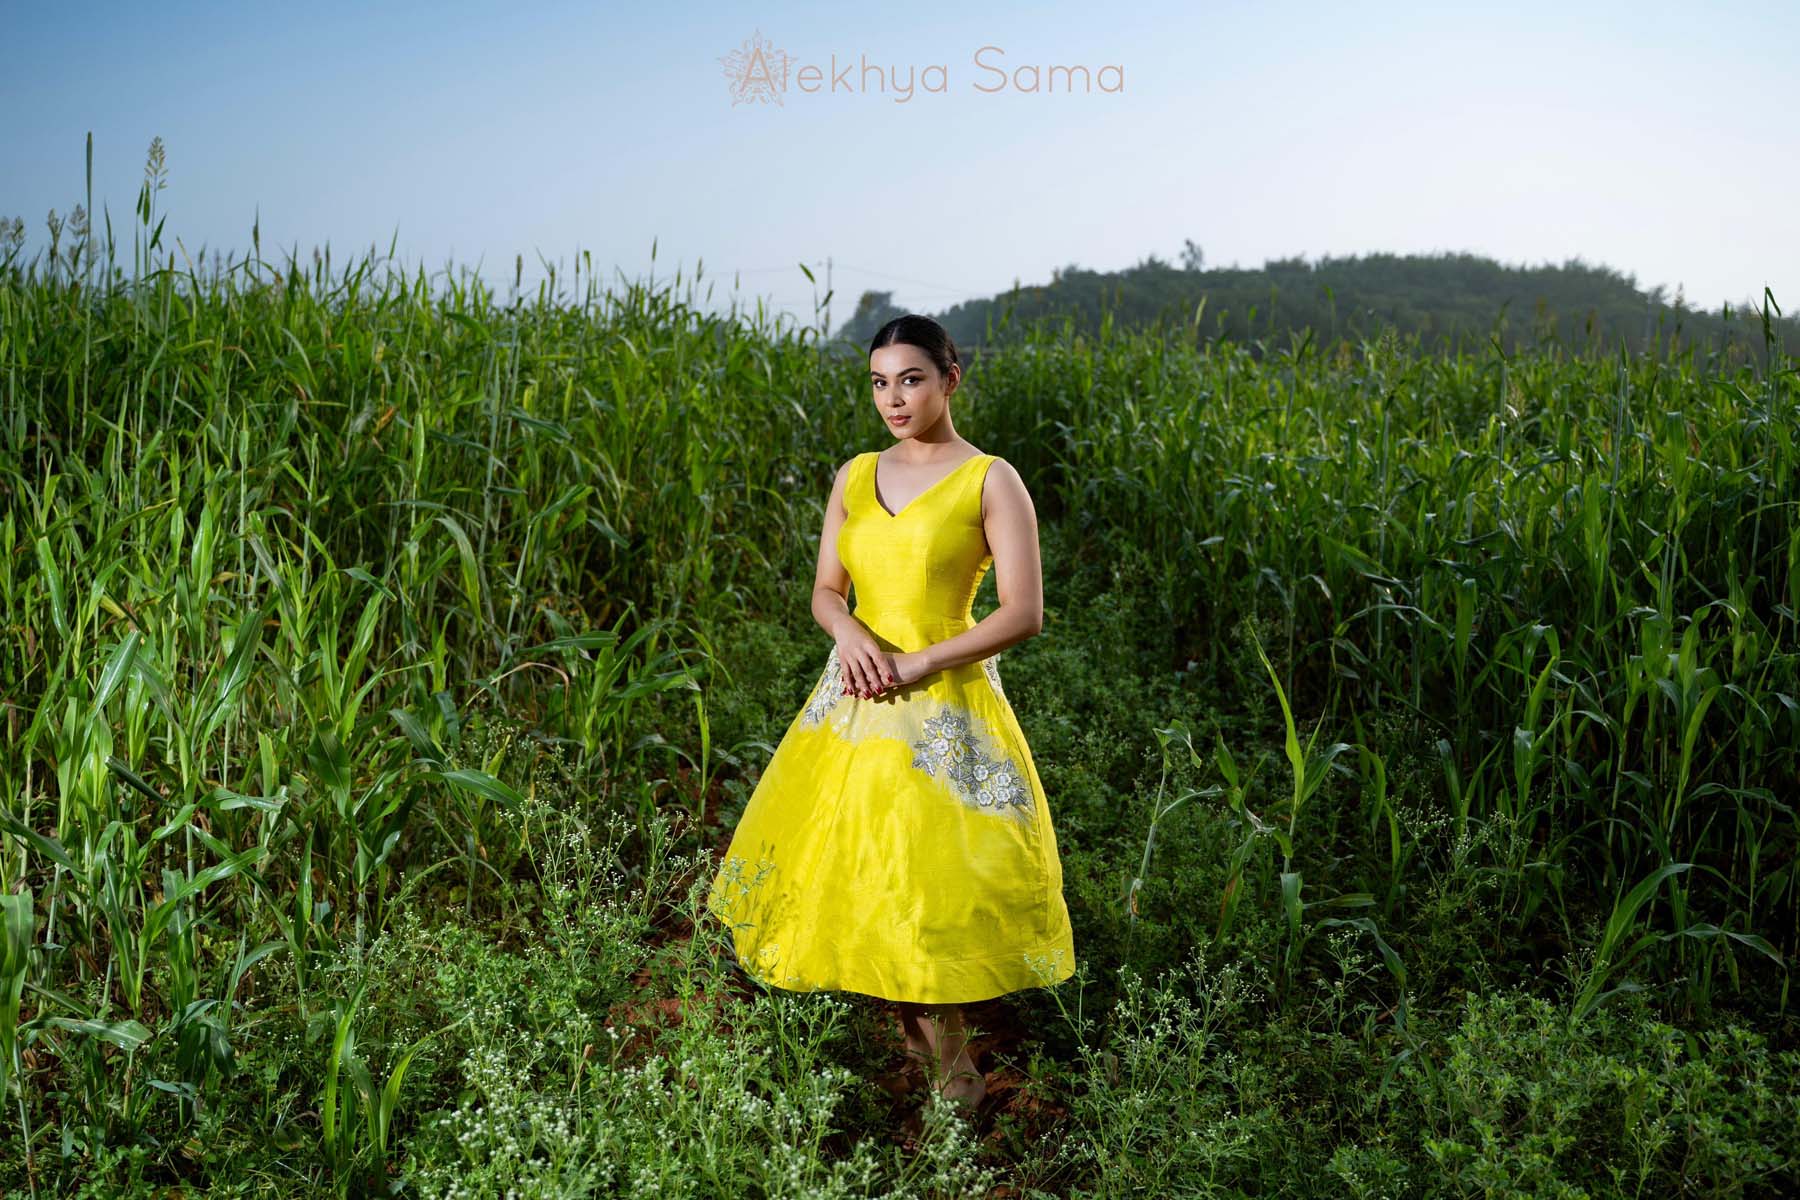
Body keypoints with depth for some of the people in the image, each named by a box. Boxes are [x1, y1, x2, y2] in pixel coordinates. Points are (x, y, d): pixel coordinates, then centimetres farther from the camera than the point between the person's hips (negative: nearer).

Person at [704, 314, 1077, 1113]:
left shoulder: (990, 481, -7)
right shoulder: (855, 477, 9)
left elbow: (1023, 615, -12)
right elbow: (824, 591, 12)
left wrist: (917, 662, -16)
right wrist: (848, 630, -11)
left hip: (942, 708, -5)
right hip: (855, 702, 6)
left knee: (928, 886, -4)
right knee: (857, 873, 7)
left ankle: (953, 1079, 15)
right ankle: (916, 1035, 25)